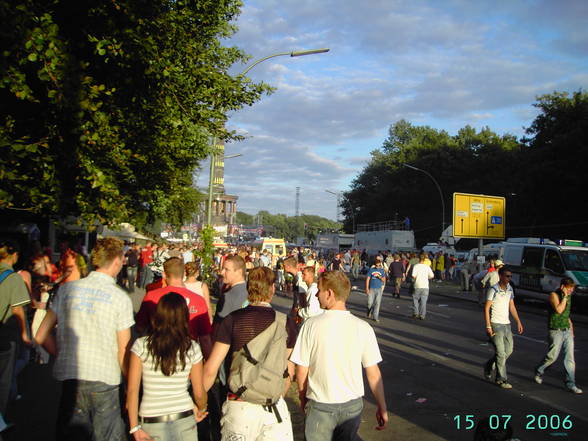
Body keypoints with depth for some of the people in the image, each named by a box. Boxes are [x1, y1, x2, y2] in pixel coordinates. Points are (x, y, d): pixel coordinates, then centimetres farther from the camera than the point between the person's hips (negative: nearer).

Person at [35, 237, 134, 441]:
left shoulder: (67, 288, 3)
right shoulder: (120, 297, -7)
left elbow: (42, 336, 5)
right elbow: (123, 353, -7)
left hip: (70, 378, 3)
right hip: (105, 379, -3)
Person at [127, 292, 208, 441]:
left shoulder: (141, 345, -9)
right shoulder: (192, 348, -7)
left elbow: (132, 390, -8)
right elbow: (199, 393, -1)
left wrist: (135, 427, 0)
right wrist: (201, 410, 19)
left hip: (151, 422, 0)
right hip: (184, 419, 0)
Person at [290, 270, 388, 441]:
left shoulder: (311, 325, -15)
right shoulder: (363, 328, -10)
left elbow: (301, 371, -8)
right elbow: (373, 373, -5)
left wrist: (303, 399, 9)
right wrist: (382, 408, 7)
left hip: (320, 406, -2)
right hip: (353, 405, 2)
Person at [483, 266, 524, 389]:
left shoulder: (509, 289, 9)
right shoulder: (494, 290, -12)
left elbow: (512, 307, 17)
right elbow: (486, 308, -12)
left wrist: (518, 322, 12)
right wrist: (488, 326, -17)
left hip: (506, 324, 7)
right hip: (496, 324, -7)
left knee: (509, 350, 11)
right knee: (501, 353, -6)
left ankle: (489, 366, 30)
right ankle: (501, 379, 5)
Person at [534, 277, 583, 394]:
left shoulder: (568, 296, 11)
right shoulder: (554, 295, -11)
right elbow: (559, 310, -26)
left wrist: (570, 325, 18)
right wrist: (565, 296, -21)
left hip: (567, 330, 7)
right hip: (556, 330, -7)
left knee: (570, 358, 2)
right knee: (552, 356, -2)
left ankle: (571, 384, 7)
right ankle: (539, 371, 24)